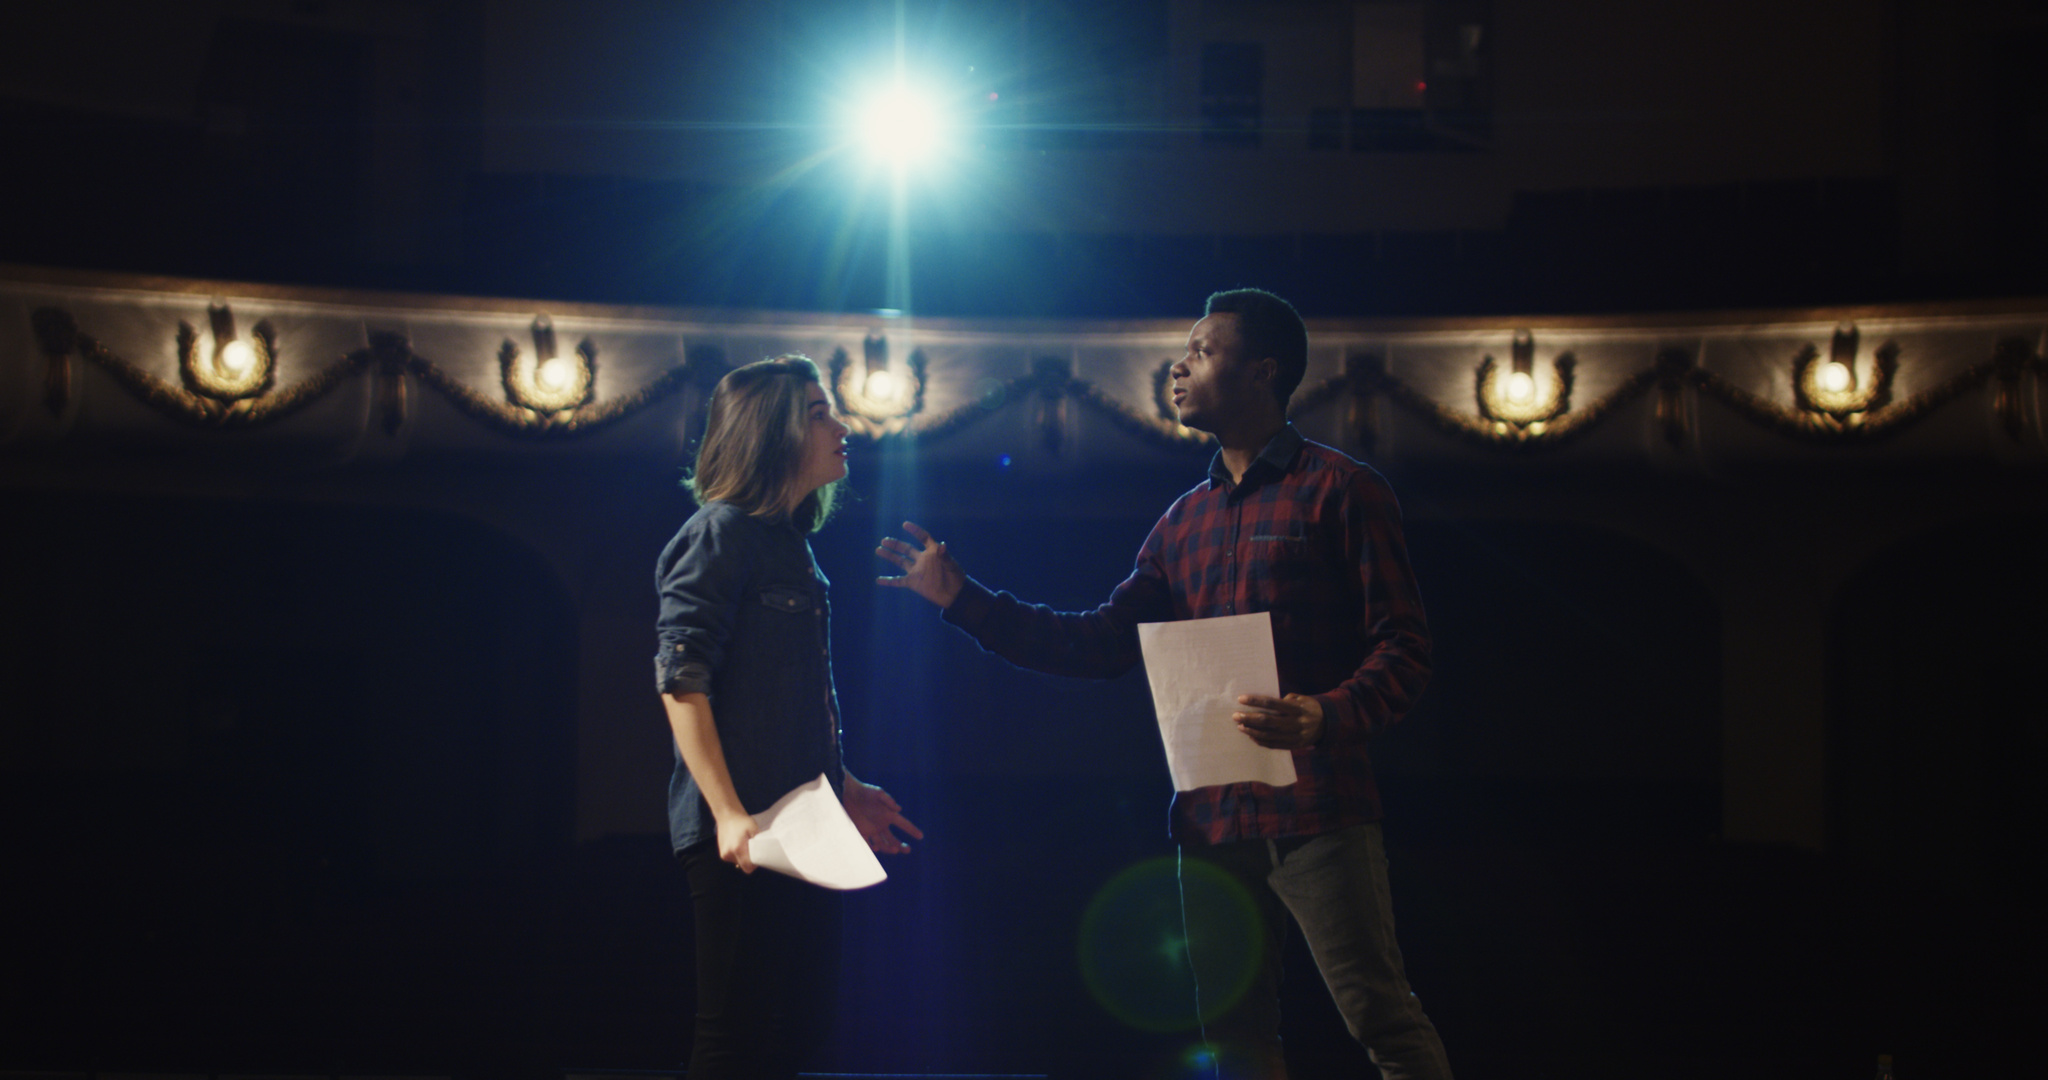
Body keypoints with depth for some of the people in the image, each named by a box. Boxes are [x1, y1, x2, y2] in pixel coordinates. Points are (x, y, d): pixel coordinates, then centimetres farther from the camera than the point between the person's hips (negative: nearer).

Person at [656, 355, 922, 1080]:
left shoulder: (791, 543, 17)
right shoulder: (722, 532, -8)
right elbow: (680, 680, -17)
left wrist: (844, 790, 22)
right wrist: (728, 815, -23)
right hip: (742, 835, -9)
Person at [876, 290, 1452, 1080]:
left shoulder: (1338, 490, -2)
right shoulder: (1184, 522, 19)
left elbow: (1404, 648, -6)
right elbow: (1101, 643, 18)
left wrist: (1327, 717, -25)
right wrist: (963, 599, 15)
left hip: (1316, 809, -7)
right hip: (1213, 821, 7)